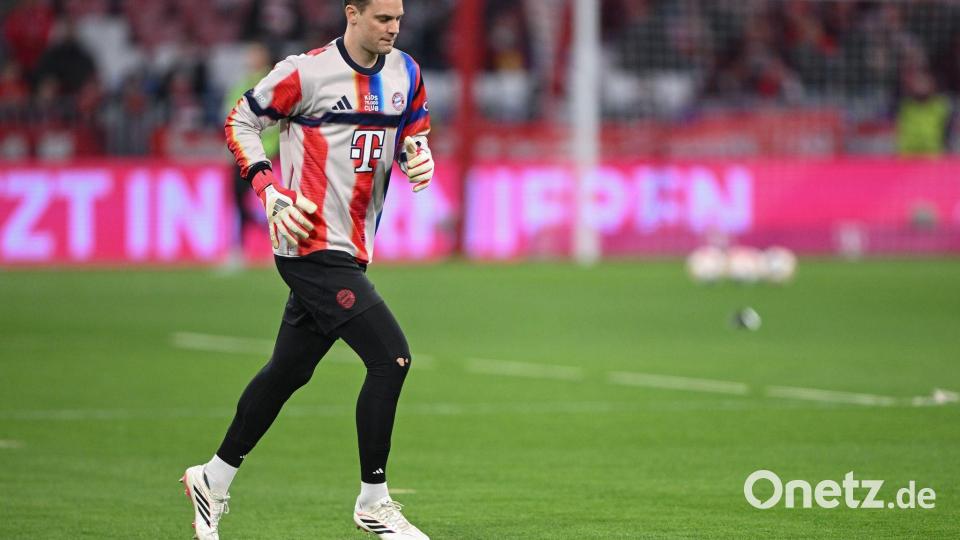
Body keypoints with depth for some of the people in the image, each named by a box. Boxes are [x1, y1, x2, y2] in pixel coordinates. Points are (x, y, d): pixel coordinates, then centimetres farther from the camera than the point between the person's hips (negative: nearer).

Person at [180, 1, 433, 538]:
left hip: (349, 249, 8)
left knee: (288, 370, 17)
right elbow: (241, 122, -2)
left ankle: (215, 479, 33)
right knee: (391, 356, -15)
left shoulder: (406, 74, 7)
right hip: (311, 244, -8)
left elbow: (413, 133, 21)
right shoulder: (306, 72, -12)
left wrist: (419, 157, -3)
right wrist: (271, 190, -13)